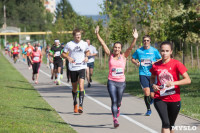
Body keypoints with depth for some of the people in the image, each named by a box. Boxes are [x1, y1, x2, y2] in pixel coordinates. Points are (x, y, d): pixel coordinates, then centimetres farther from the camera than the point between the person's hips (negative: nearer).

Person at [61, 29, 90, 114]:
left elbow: (87, 51, 23)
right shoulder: (69, 44, -1)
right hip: (73, 68, 0)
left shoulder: (84, 44, 4)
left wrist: (86, 57, 2)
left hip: (82, 67, 0)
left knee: (81, 86, -17)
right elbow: (63, 54, 6)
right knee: (74, 88, 11)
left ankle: (81, 106, -22)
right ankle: (75, 105, 31)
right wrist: (68, 57, -14)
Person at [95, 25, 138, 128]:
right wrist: (97, 35, -11)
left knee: (118, 102, 12)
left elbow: (130, 48, -12)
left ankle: (117, 109, 46)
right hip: (111, 82, -1)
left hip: (121, 82, 1)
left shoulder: (123, 56, 1)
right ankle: (115, 119, -11)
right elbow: (103, 44, -3)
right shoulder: (110, 55, 2)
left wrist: (135, 39, -27)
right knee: (114, 100, -12)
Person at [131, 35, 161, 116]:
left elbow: (161, 60, 11)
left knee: (152, 95, 2)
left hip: (152, 74, 0)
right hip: (143, 74, 0)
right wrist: (136, 63, -3)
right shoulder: (138, 51, 4)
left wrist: (155, 63, -9)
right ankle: (148, 109, 1)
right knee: (146, 92, -16)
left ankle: (151, 100, 41)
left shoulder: (154, 51, 2)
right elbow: (132, 59, 18)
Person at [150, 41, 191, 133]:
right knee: (165, 123, -19)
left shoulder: (176, 64, -9)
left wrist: (174, 83, -27)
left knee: (171, 125, 13)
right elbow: (152, 78, 20)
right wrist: (153, 85, -3)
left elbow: (188, 80, -13)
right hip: (160, 99, 0)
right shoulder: (156, 66, 0)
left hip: (174, 100, 0)